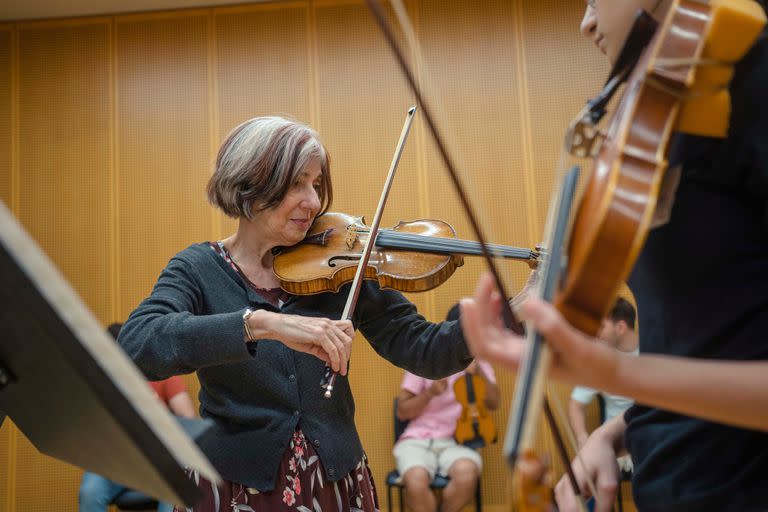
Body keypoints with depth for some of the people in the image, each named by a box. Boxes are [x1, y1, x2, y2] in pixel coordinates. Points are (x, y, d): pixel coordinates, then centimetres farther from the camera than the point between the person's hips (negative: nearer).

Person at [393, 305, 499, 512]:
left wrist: (480, 374, -16)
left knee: (467, 475, -33)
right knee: (416, 482, -34)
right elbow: (402, 412, 1)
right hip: (418, 439, -2)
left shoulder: (478, 362, 11)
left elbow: (494, 403, -1)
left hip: (457, 441, 2)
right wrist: (430, 393, -16)